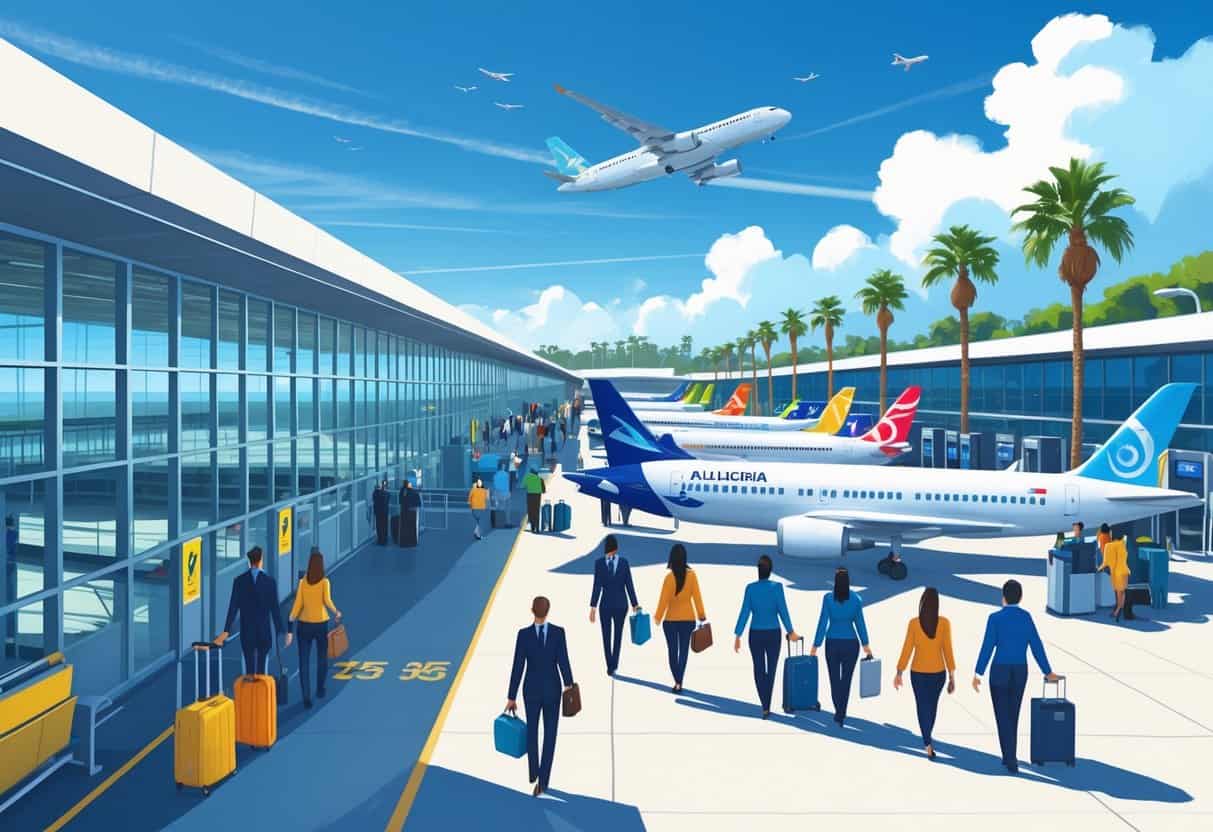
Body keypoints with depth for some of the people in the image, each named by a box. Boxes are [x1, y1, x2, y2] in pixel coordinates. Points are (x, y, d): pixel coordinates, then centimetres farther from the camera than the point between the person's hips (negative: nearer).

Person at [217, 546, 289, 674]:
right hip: (264, 631, -1)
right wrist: (281, 631, -1)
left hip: (246, 631, 1)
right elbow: (275, 608, -6)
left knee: (249, 667, 7)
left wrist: (226, 631, -6)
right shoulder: (270, 581, -6)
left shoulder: (239, 580, -3)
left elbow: (233, 607, -7)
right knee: (261, 667, 4)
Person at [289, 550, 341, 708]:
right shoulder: (324, 582, -10)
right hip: (321, 624, -1)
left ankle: (306, 697, -5)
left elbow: (297, 604, -7)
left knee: (304, 662, 3)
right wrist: (336, 612, -4)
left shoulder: (302, 582, -4)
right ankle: (320, 689, 33)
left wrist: (290, 621, -1)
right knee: (322, 658, 21)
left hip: (304, 625, 1)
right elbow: (327, 601, -20)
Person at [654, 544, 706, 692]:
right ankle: (679, 682, 3)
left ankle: (677, 682, 5)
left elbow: (664, 599, -12)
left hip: (671, 620, -2)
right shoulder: (691, 575, -9)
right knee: (683, 651, 9)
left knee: (673, 651, 11)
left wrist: (658, 617, -2)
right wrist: (701, 614, 4)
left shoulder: (669, 577, -16)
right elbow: (696, 595, -5)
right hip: (688, 619, 2)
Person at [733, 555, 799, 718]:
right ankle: (766, 706, 17)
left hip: (756, 634, 1)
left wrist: (737, 636, -4)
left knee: (759, 671, 11)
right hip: (773, 634, -1)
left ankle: (765, 707, 3)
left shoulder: (750, 588, -9)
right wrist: (791, 631, 4)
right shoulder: (777, 587, -12)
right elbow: (782, 611, -10)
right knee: (771, 670, 15)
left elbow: (744, 613, -10)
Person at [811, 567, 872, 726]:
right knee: (846, 679, 13)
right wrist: (866, 644, 12)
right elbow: (860, 623, 0)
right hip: (851, 643, 1)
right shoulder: (856, 598, -6)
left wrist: (816, 645, -2)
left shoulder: (828, 598, -11)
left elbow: (823, 623, -10)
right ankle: (841, 715, 16)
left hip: (833, 643, -1)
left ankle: (839, 713, 5)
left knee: (834, 679, 13)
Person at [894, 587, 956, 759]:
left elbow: (907, 650, -11)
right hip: (938, 672, 1)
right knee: (932, 705, 24)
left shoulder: (913, 623, -15)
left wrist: (898, 674, -1)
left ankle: (928, 744, 1)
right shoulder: (945, 623, -14)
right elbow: (948, 651, -11)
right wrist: (952, 677, -2)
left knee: (922, 707, 11)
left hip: (918, 672, -1)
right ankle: (927, 738, 40)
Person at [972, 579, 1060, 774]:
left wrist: (978, 674, -9)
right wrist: (1047, 672, 16)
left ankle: (1011, 760, -2)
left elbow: (987, 647, -15)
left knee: (1003, 717, 4)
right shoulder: (1026, 616, 0)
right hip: (1020, 672, 4)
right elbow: (1037, 646, 4)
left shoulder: (995, 618, -12)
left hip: (1000, 672, -4)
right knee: (1012, 715, 19)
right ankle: (1009, 756, 27)